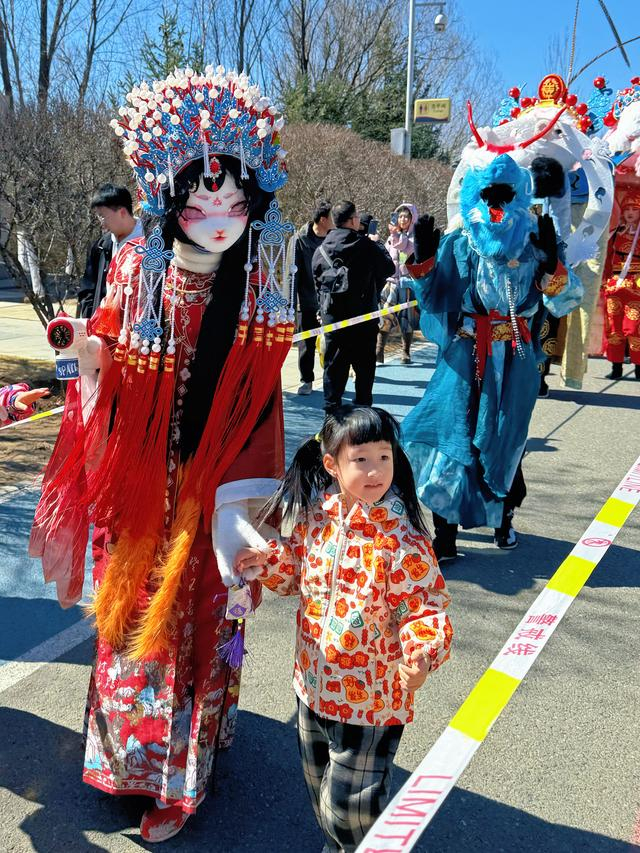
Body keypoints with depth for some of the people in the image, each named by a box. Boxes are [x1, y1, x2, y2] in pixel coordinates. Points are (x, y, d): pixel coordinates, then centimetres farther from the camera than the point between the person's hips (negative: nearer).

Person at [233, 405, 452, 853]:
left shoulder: (402, 539, -23)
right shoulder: (316, 517, -5)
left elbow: (423, 606, -19)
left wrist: (421, 652, -37)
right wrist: (269, 560, -6)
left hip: (370, 696, -6)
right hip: (315, 684, 6)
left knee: (349, 800, 9)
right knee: (320, 784, 27)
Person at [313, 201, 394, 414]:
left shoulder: (321, 249, 4)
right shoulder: (365, 245, -10)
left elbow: (316, 281, 10)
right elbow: (389, 268, 1)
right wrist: (377, 244, 13)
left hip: (331, 315, 4)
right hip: (362, 316, -4)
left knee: (334, 364, 10)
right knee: (364, 365, 7)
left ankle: (331, 408, 12)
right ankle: (363, 409, 12)